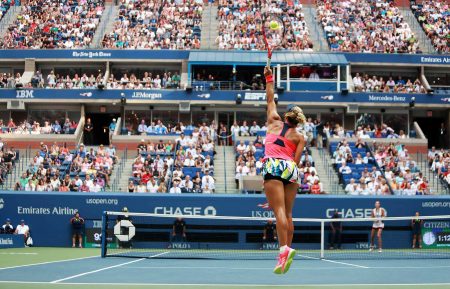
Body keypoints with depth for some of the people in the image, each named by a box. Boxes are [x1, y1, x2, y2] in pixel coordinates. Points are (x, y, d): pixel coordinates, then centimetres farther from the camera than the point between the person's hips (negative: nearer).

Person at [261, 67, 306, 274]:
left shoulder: (274, 122, 15)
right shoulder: (300, 138, 15)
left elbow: (270, 99, 27)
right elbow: (296, 160, 4)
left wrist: (269, 78, 35)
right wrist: (292, 175, 8)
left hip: (273, 165, -3)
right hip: (290, 168, 3)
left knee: (279, 210, -17)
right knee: (288, 213, 8)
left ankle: (284, 249, -32)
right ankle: (287, 250, 4)